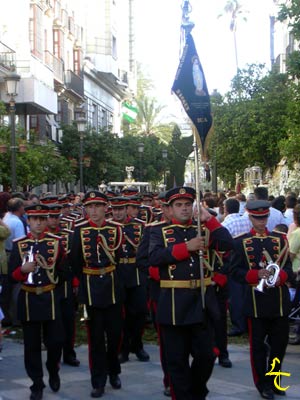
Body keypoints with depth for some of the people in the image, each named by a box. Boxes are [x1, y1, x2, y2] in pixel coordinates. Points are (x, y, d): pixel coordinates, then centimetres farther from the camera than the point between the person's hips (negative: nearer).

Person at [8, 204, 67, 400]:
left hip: (50, 298, 0)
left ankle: (53, 372, 31)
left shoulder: (56, 242, 2)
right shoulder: (19, 244, 1)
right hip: (28, 299, 0)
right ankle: (37, 384, 17)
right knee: (32, 345, 5)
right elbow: (12, 274, -1)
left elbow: (64, 268, 10)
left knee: (56, 340, 2)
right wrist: (23, 270, -18)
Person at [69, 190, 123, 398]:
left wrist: (109, 276, 8)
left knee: (115, 332, 8)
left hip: (112, 285, 1)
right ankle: (99, 382, 10)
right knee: (96, 336, 3)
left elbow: (119, 256, 8)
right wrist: (85, 278, 10)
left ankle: (113, 372, 29)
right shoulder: (79, 229, -2)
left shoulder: (116, 228, -1)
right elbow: (75, 260, 5)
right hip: (90, 288, -1)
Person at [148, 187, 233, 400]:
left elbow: (227, 244, -5)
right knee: (178, 359, 6)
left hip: (202, 300, 3)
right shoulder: (160, 231, 2)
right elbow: (154, 257, -15)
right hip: (175, 302, -2)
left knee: (206, 355, 8)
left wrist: (209, 219, -8)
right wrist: (187, 247, -17)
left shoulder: (203, 229, 10)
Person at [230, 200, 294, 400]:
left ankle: (273, 380, 28)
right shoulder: (241, 242, 1)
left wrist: (279, 277, -16)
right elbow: (235, 271, -3)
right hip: (256, 300, -2)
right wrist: (256, 274, -19)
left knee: (280, 342, 9)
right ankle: (262, 383, 20)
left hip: (280, 300, 2)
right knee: (258, 344, 5)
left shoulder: (280, 239, 8)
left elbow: (288, 268, 5)